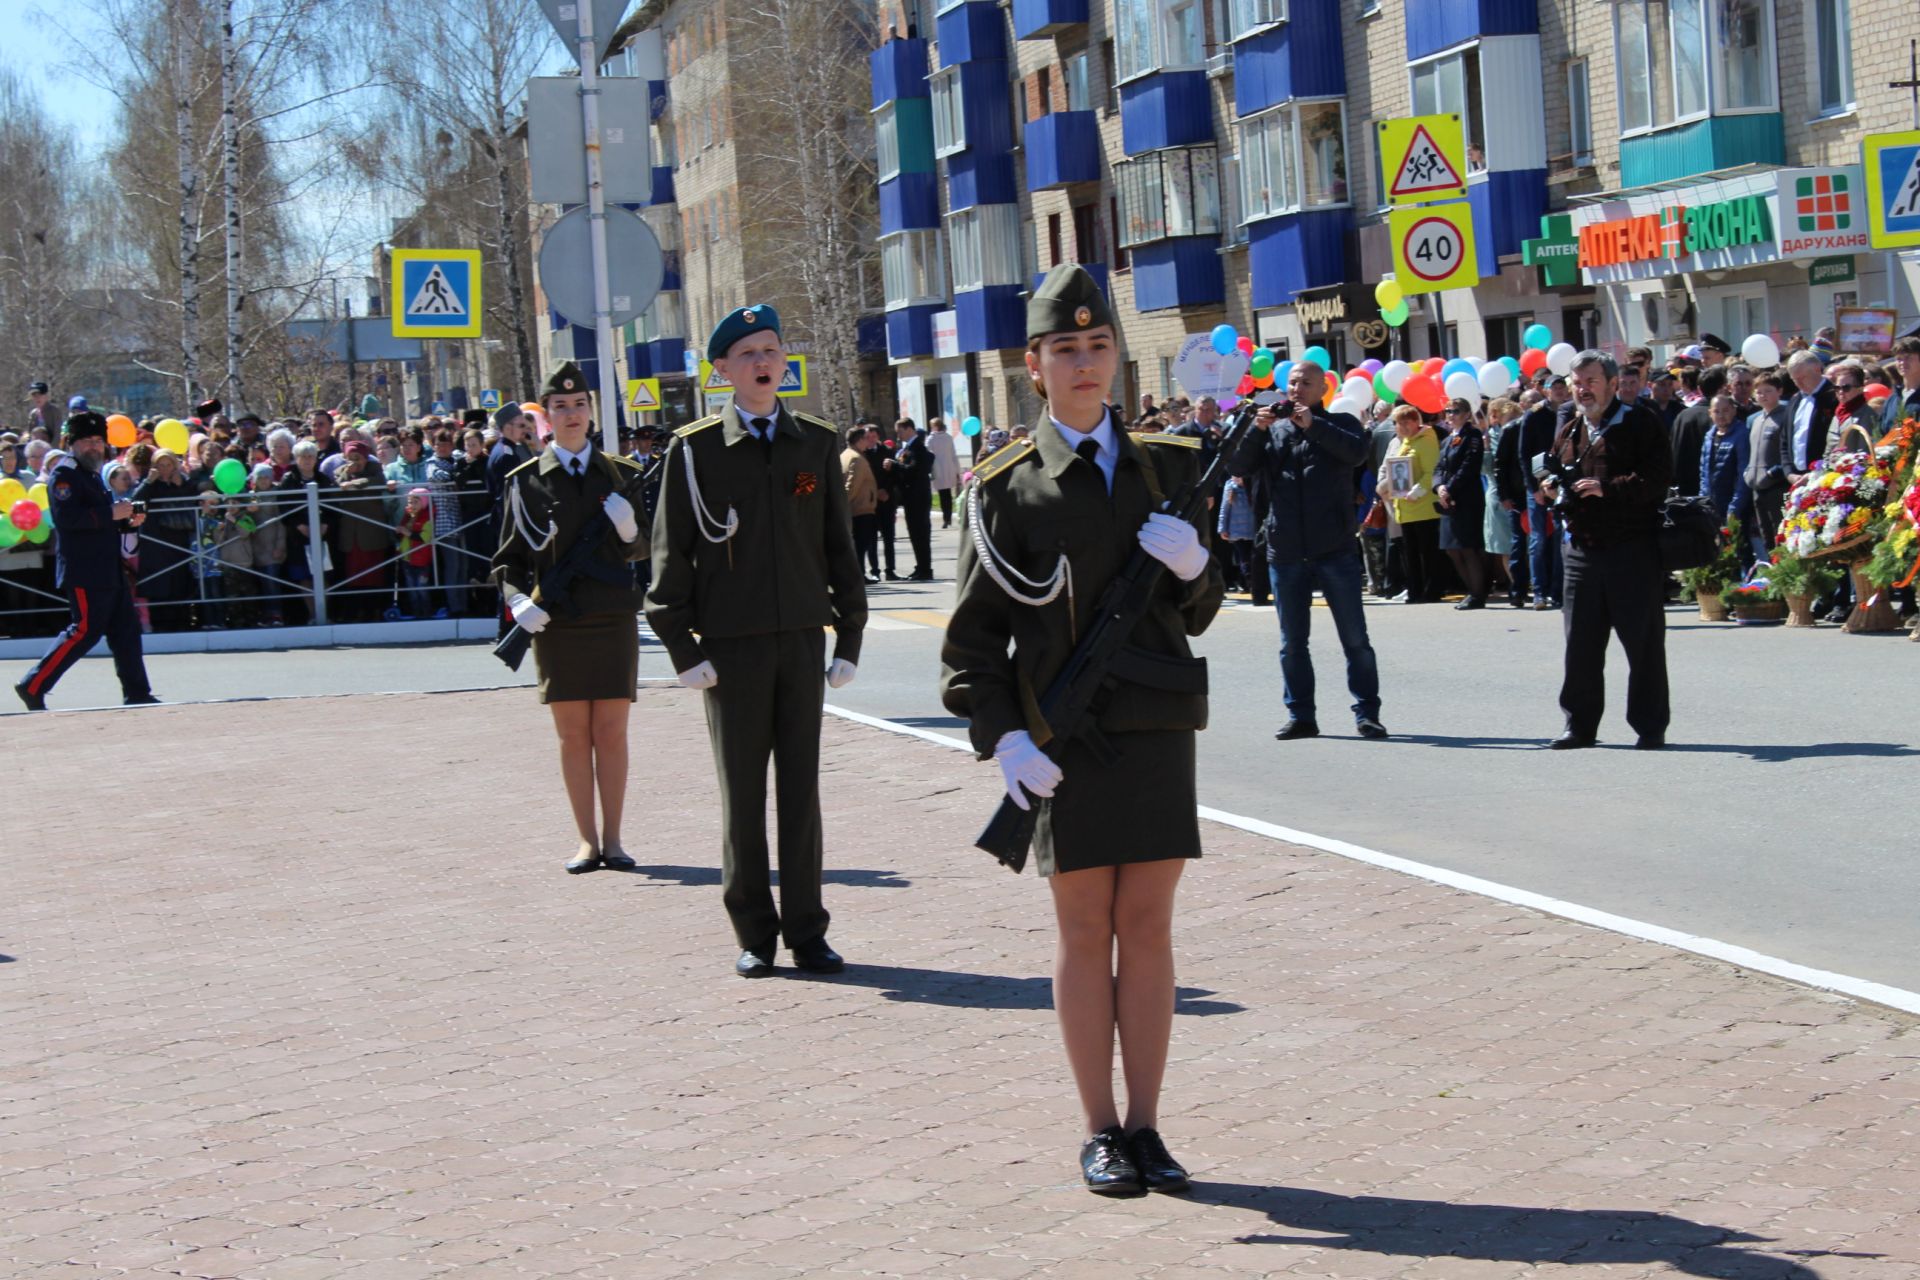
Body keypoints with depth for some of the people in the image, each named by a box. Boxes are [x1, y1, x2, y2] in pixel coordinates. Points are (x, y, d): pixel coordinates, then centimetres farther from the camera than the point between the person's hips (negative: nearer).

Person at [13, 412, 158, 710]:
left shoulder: (93, 473, 20)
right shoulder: (64, 474, -11)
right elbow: (67, 517, -25)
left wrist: (128, 520, 9)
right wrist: (111, 513, -22)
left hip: (109, 570, 10)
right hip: (84, 571, -10)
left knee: (126, 629, 8)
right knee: (86, 630, -10)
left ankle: (137, 694, 12)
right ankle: (33, 687, -4)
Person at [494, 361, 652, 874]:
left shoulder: (620, 474, 8)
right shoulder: (526, 479, 4)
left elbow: (642, 549, 12)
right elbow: (511, 556, 7)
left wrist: (628, 531, -10)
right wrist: (517, 600, -11)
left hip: (613, 618, 1)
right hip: (557, 621, -1)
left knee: (612, 731, 1)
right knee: (573, 732, 3)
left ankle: (612, 838, 9)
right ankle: (587, 839, 9)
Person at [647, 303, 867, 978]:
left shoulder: (817, 443, 8)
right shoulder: (695, 449, 0)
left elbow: (839, 544, 12)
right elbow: (673, 555, 1)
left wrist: (849, 635, 7)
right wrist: (684, 649, -5)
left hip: (802, 637, 2)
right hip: (732, 644, -2)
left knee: (801, 785, 4)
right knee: (742, 791, 3)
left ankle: (806, 931, 12)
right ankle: (753, 934, 12)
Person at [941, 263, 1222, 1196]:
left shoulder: (1166, 466, 11)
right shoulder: (1006, 487, 1)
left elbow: (1200, 614, 14)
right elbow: (974, 635, -1)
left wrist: (1192, 565, -8)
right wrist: (1002, 736, -13)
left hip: (1158, 731, 3)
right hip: (1064, 741, -3)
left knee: (1148, 927, 5)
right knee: (1085, 933, 4)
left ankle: (1145, 1127, 14)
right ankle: (1100, 1134, 13)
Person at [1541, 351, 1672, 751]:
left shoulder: (1641, 424, -3)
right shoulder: (1568, 434, 17)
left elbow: (1658, 478, -13)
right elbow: (1554, 476, 29)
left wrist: (1608, 488, -23)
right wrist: (1552, 488, 5)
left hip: (1634, 549, -6)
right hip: (1582, 549, 6)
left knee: (1644, 643, 0)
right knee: (1581, 643, 7)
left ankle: (1650, 728, 8)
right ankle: (1580, 724, 16)